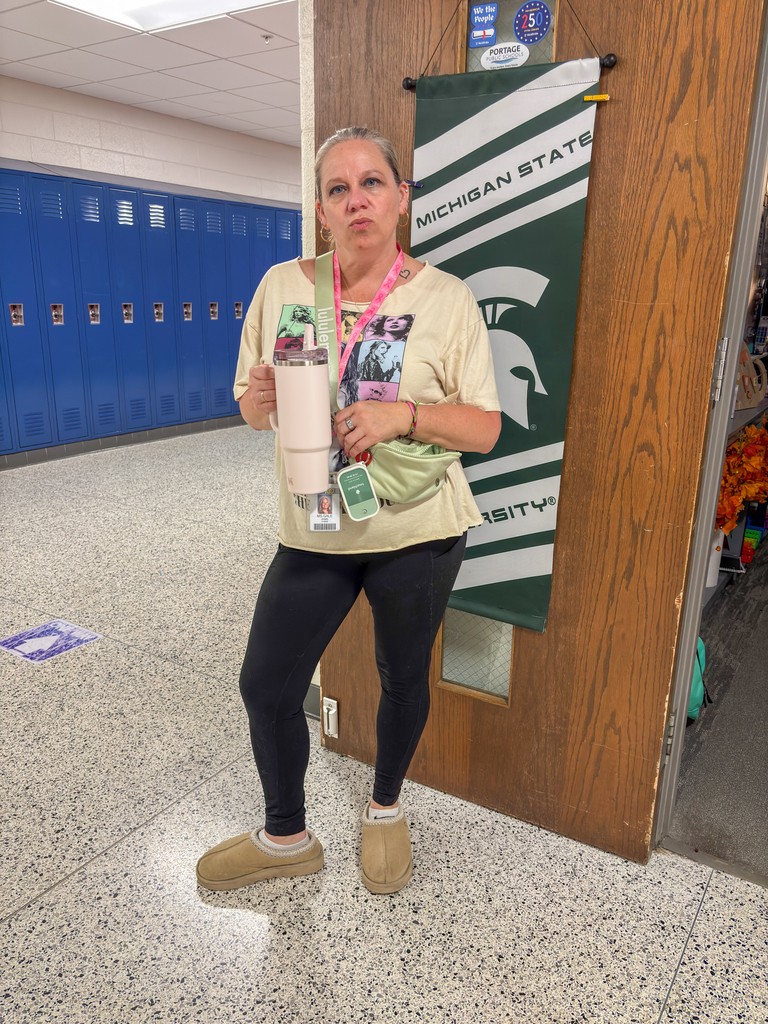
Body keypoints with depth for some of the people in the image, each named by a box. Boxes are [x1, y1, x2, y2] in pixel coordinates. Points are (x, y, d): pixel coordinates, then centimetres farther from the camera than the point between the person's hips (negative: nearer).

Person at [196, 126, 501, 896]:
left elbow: (484, 429, -7)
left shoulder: (446, 299, -7)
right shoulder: (282, 286, 0)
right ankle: (286, 838, 35)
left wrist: (402, 413, -25)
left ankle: (386, 809, 46)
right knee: (265, 685, 8)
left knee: (403, 677, 16)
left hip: (416, 532, -2)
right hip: (314, 530, 3)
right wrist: (263, 400, -18)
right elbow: (250, 408, 7)